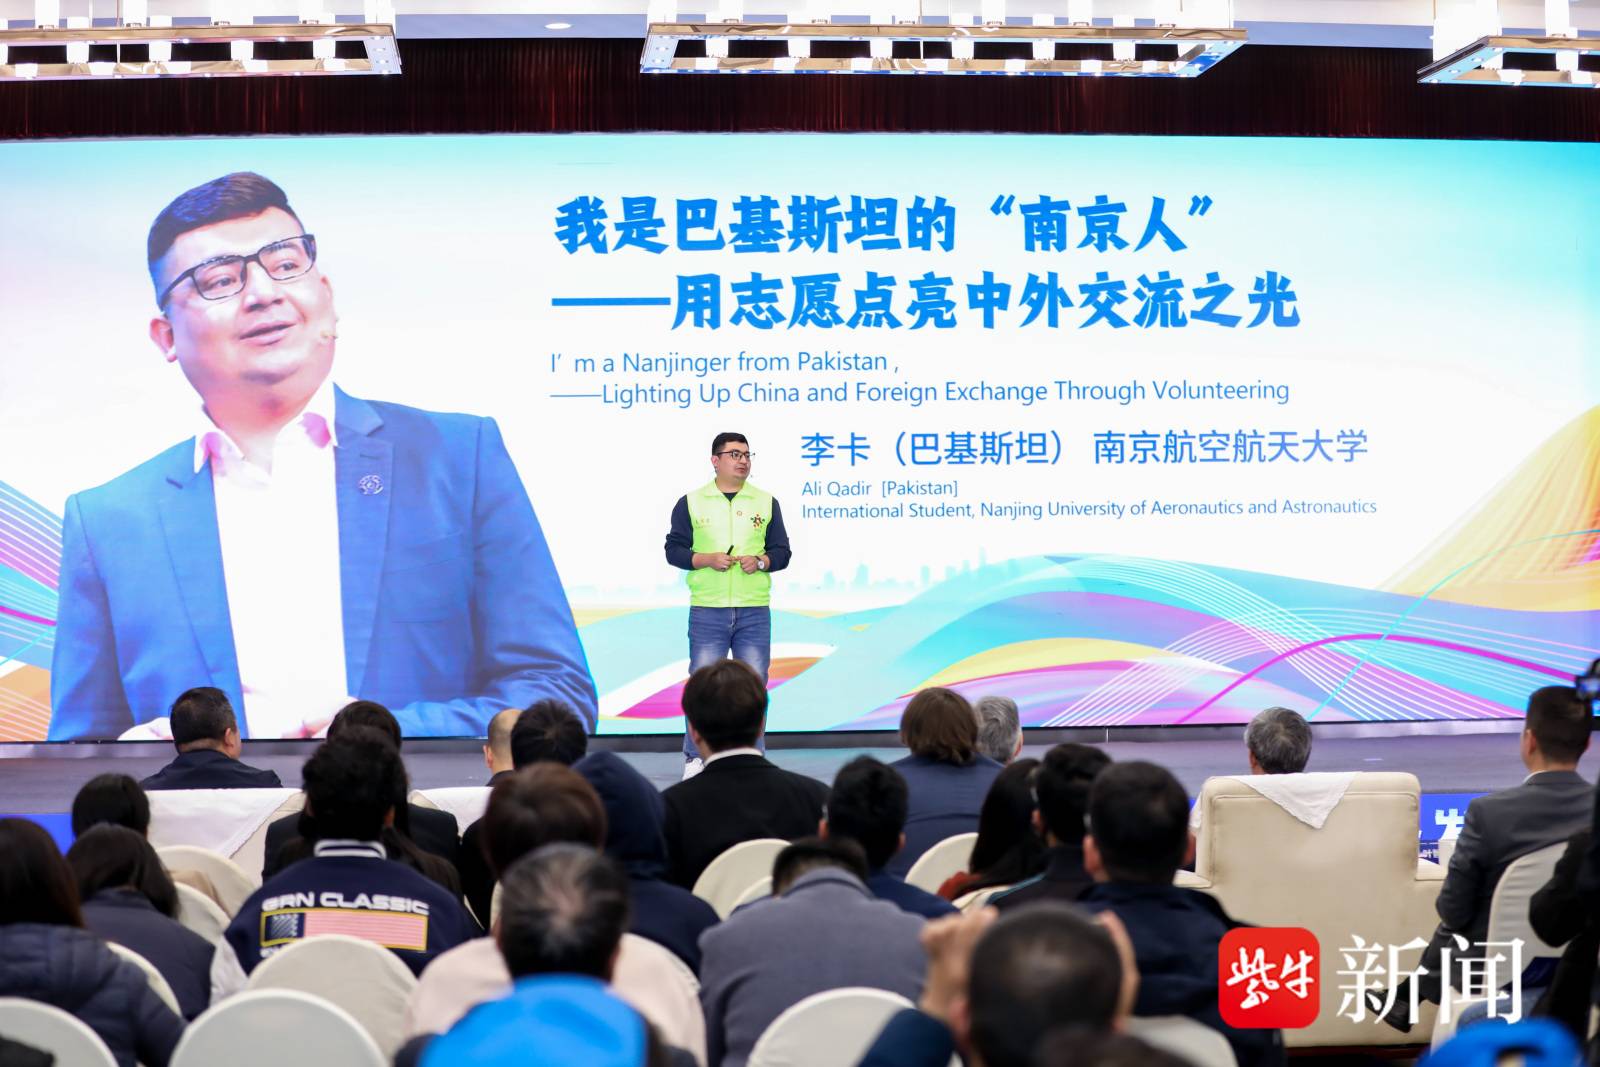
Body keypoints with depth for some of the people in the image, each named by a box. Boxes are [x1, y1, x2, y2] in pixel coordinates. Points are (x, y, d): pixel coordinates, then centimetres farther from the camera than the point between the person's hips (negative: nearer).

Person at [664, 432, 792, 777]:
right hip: (707, 610, -2)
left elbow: (782, 551, 11)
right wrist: (706, 559, -14)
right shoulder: (691, 502, 4)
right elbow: (674, 549, 3)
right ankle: (694, 758, 8)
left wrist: (760, 561, -10)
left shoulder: (766, 502, 10)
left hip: (755, 611, 2)